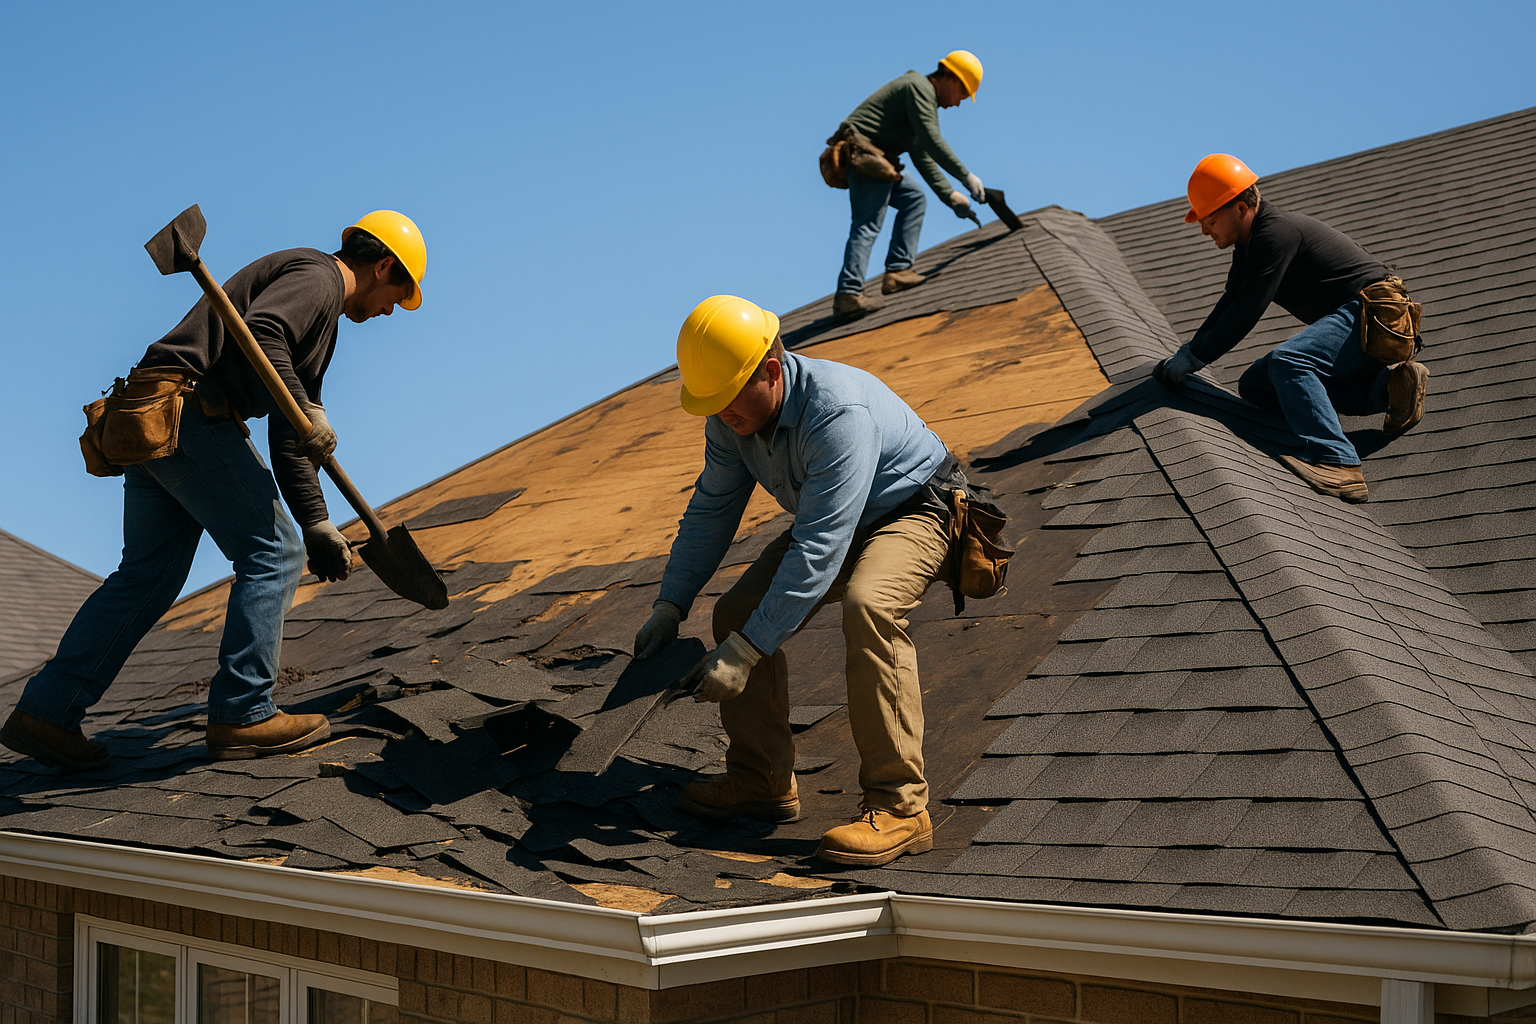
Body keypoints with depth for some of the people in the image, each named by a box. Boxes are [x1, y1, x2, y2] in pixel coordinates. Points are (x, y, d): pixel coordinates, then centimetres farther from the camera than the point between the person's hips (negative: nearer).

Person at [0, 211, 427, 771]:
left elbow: (288, 441, 27)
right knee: (272, 554, -4)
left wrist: (318, 525, 25)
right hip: (190, 413, -10)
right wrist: (306, 413, -21)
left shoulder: (320, 322, 28)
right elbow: (258, 334, -24)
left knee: (147, 576, 12)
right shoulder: (317, 276, -2)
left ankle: (45, 710, 13)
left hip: (150, 423, 10)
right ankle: (242, 715, -2)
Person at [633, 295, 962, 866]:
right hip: (832, 521, 8)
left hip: (916, 511, -8)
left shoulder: (838, 412, -37)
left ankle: (899, 806, -31)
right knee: (738, 613, -7)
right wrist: (670, 605, -7)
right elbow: (711, 509, 2)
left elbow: (818, 551, -39)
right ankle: (762, 781, 6)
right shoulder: (732, 415, -12)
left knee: (867, 605, -37)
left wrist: (744, 652, -39)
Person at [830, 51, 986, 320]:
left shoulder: (925, 99, 25)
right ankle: (848, 293, -25)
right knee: (868, 224, -16)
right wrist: (967, 176, -15)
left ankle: (897, 271, 7)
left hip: (872, 159, 11)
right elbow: (932, 141, -19)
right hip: (863, 154, -11)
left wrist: (950, 195, 21)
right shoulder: (920, 87, -7)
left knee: (913, 199, 17)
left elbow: (923, 157, 26)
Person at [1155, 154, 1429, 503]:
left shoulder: (1277, 232, -19)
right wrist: (1185, 354, 6)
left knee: (1286, 362, -32)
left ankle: (1337, 466, -43)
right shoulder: (1249, 242, 12)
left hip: (1373, 313, -11)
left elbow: (1247, 312, -21)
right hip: (1349, 317, 11)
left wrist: (1192, 358, -14)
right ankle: (1385, 388, 1)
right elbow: (1229, 305, 17)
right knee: (1254, 386, 7)